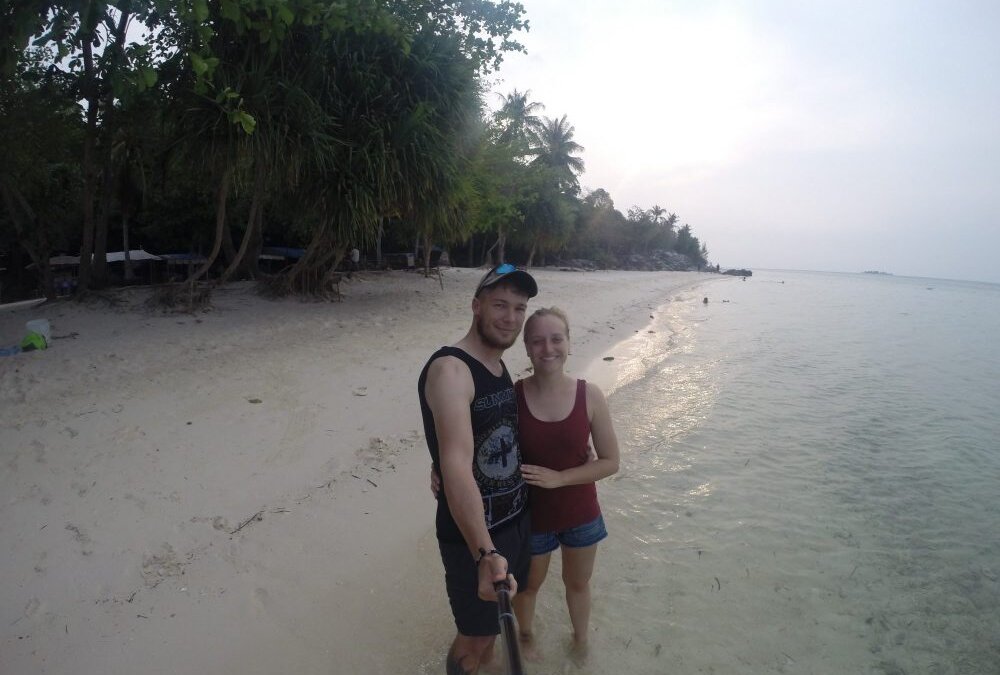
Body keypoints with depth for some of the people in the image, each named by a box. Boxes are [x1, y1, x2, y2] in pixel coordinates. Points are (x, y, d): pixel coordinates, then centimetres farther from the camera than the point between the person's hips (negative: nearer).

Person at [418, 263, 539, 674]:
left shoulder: (501, 368, 4)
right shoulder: (450, 370, -25)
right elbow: (456, 464, -39)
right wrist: (485, 554, -47)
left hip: (517, 519, 8)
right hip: (472, 535, -8)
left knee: (496, 617, 27)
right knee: (474, 636, 9)